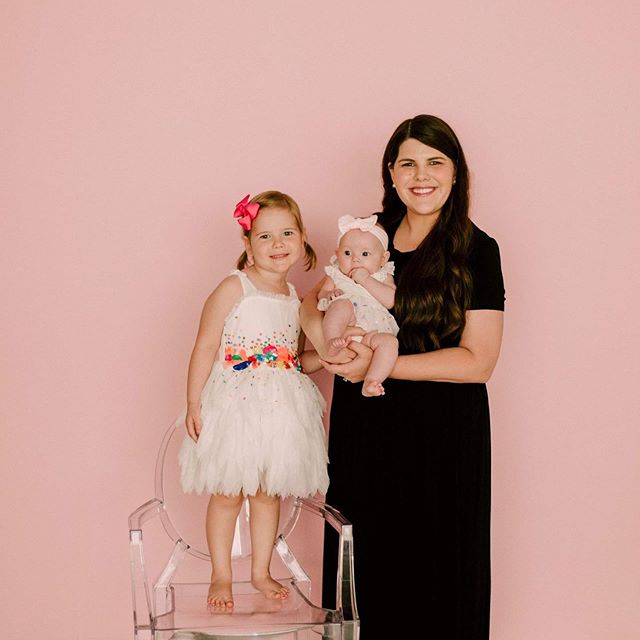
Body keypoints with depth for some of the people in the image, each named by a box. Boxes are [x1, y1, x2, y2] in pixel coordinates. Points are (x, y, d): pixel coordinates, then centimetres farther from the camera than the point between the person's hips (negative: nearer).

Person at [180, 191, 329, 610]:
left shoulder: (296, 300, 9)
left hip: (281, 412, 5)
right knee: (228, 493, 3)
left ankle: (261, 572, 26)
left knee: (269, 493, 13)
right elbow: (206, 346, -11)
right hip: (234, 408, -5)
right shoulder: (234, 289, -10)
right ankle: (221, 576, 16)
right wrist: (194, 404, -14)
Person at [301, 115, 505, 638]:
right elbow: (316, 301, 16)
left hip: (440, 435, -4)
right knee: (363, 557, 13)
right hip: (362, 425, 4)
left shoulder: (476, 251, -8)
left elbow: (478, 361, -13)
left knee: (432, 565, 5)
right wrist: (327, 342, -8)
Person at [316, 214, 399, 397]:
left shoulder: (383, 277, 17)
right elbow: (321, 296, 11)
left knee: (389, 341, -30)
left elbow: (391, 301, -1)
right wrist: (329, 296, -13)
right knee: (342, 304, -28)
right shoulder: (335, 275, 20)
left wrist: (366, 280, -8)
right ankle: (332, 343, -46)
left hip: (372, 332, 0)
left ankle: (370, 382, -41)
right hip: (342, 329, 0)